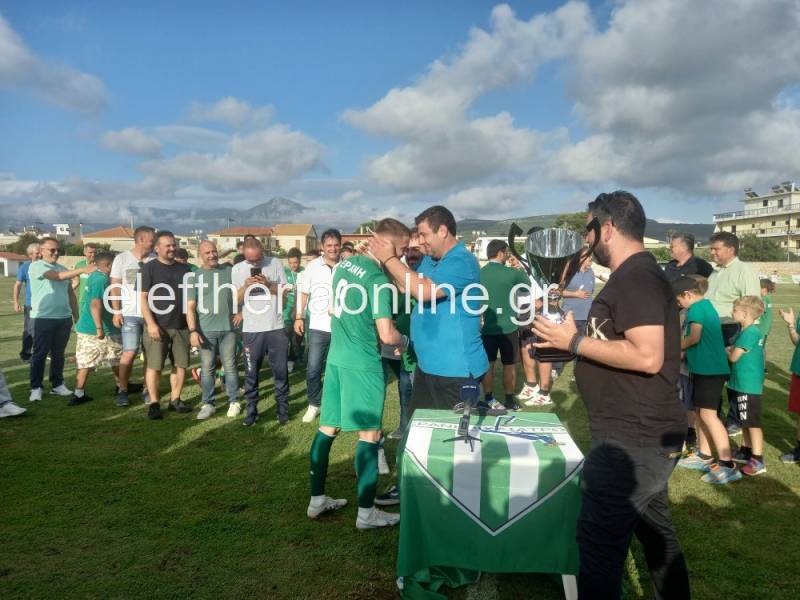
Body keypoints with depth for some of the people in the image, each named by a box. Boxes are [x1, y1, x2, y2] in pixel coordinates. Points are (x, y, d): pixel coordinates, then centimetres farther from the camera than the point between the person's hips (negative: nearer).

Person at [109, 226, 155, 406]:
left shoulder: (155, 260, 4)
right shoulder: (122, 258, 3)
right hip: (130, 314, -2)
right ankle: (122, 390, 11)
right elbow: (115, 286, 4)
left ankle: (147, 389, 16)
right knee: (130, 352, -5)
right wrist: (116, 311, -3)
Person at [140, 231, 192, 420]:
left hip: (181, 326, 5)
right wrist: (151, 323, -15)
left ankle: (175, 400, 19)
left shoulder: (183, 269, 13)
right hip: (157, 326, -5)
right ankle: (154, 403, 6)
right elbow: (142, 298, -7)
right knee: (154, 366, -3)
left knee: (181, 364, 7)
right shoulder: (149, 268, -2)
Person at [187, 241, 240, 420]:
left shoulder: (229, 271, 6)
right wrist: (193, 331, -9)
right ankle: (208, 404, 15)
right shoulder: (195, 276, 4)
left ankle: (234, 401, 16)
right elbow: (190, 307, 0)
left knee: (230, 367, 6)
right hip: (206, 330, 0)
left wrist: (239, 313, 1)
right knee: (207, 369, 4)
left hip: (228, 328, 0)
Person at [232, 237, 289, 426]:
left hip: (275, 327, 0)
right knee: (251, 373, 8)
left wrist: (268, 284, -16)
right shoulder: (237, 269, 2)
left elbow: (285, 292, 1)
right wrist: (245, 286, -16)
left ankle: (283, 408, 19)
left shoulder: (275, 263, -1)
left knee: (280, 371, 7)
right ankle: (251, 409, 19)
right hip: (251, 329, 1)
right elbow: (235, 300, 2)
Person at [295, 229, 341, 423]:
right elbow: (303, 293, 6)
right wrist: (299, 317, 0)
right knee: (312, 369, 1)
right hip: (318, 327, 0)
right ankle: (314, 404, 20)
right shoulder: (312, 266, 1)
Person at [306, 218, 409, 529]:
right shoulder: (379, 279, -18)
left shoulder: (344, 264, 7)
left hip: (336, 357, 8)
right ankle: (366, 512, 13)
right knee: (369, 434, 3)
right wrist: (406, 341, 0)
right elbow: (387, 336, -21)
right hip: (362, 363, -8)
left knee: (328, 428, 14)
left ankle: (316, 499, 27)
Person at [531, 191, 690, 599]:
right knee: (654, 529, 22)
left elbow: (647, 356, -28)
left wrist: (575, 342, -20)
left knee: (599, 539, -3)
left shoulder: (635, 277, -18)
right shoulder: (637, 274, 14)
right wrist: (571, 341, 11)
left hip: (635, 439, -11)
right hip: (644, 433, 11)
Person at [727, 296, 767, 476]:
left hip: (748, 385, -10)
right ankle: (746, 451, 31)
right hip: (744, 384, 10)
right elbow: (741, 350, 15)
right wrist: (732, 349, -1)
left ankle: (758, 461, 2)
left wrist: (727, 351, 0)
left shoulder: (749, 332, -20)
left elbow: (734, 357, -18)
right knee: (745, 421, 19)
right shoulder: (753, 330, 11)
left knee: (753, 423, -4)